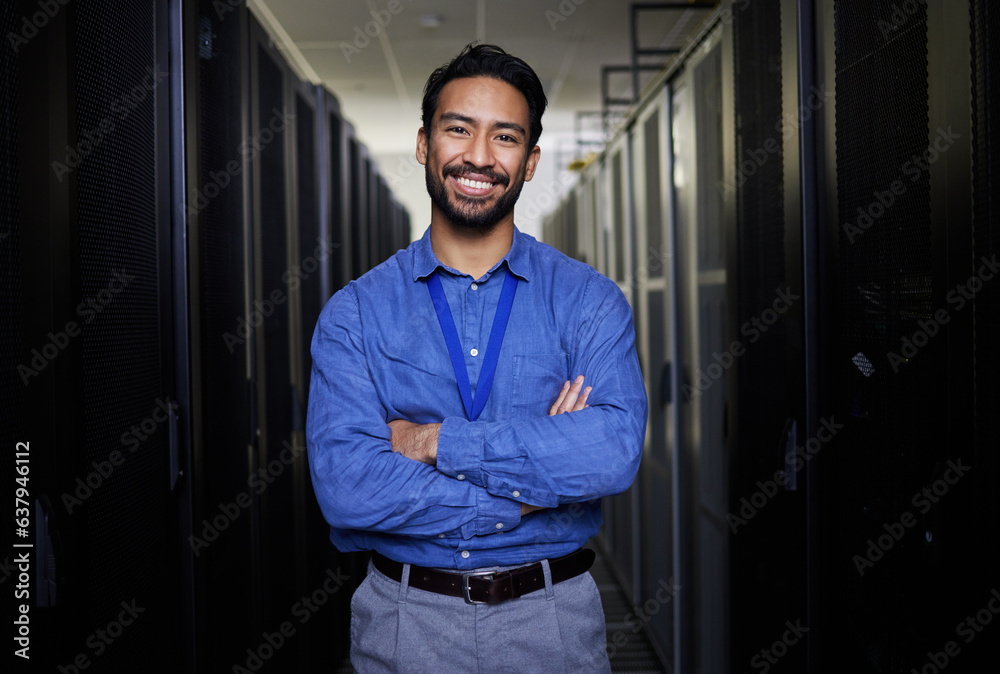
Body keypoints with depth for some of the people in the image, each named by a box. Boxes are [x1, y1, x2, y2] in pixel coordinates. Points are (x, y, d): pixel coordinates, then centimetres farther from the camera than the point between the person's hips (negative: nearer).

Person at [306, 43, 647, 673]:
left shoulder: (588, 300, -4)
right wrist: (522, 494, -18)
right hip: (407, 620, 0)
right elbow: (345, 485, -16)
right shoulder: (354, 312, -4)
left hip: (553, 620, 0)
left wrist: (438, 442, -19)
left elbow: (615, 449, -20)